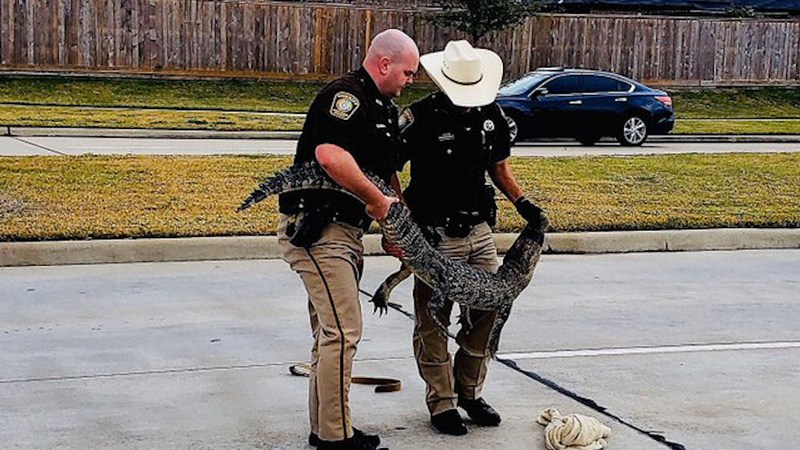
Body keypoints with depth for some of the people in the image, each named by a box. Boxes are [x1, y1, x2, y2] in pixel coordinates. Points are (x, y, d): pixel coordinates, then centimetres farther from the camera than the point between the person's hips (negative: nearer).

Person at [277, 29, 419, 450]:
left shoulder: (385, 108, 18)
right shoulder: (346, 95, -15)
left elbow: (387, 174, 27)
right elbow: (330, 155, -32)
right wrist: (378, 200, -22)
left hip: (346, 230, 11)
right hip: (316, 228, -11)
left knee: (331, 331, 15)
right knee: (343, 330, -11)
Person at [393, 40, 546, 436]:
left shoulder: (491, 115, 5)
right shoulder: (419, 118, -12)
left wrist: (521, 201, 3)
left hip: (479, 232, 5)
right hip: (434, 239, -5)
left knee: (488, 310, 8)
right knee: (433, 322, 2)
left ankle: (470, 391, 26)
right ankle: (442, 402, 15)